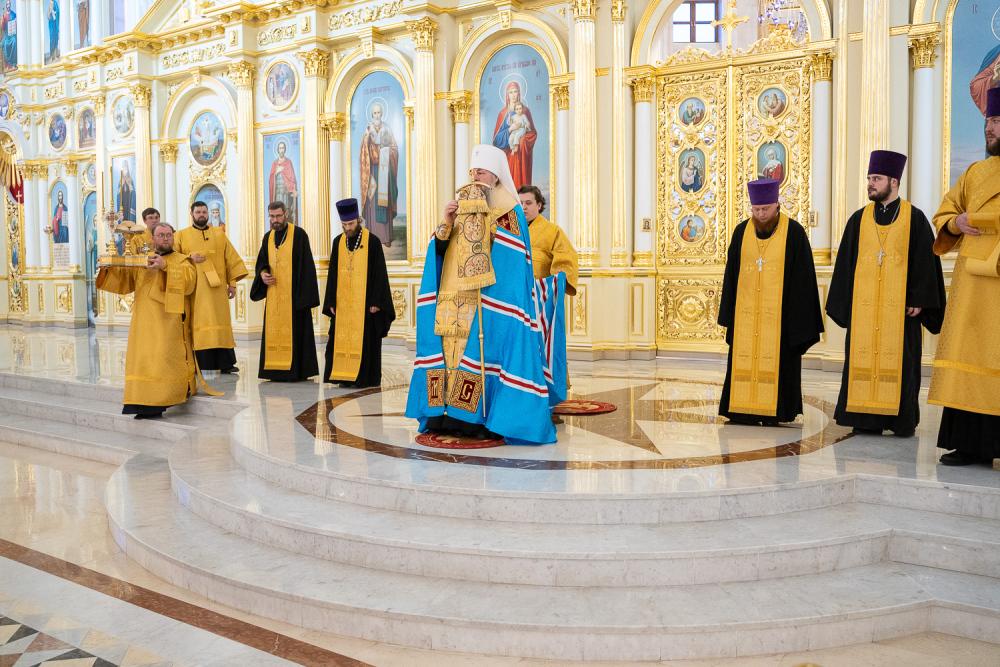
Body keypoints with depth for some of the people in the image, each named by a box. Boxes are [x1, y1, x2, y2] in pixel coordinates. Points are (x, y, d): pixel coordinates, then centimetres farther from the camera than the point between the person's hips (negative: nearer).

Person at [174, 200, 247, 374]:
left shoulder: (219, 234, 13)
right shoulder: (181, 235, 9)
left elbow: (231, 258, 10)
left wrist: (232, 282, 2)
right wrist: (189, 258, -15)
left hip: (217, 288, 2)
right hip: (193, 289, -1)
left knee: (220, 323, 1)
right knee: (196, 324, -4)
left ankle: (225, 363, 5)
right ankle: (197, 363, -1)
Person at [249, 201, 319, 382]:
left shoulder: (299, 234, -5)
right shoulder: (268, 237, 12)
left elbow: (306, 265, -9)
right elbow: (261, 261, 19)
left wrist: (305, 294, -15)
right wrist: (262, 274, -5)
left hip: (294, 293, -6)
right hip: (273, 293, 6)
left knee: (293, 331, -4)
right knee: (274, 331, 6)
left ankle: (295, 370, 1)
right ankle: (276, 369, 12)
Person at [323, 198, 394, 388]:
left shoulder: (372, 242, -6)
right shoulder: (338, 241, 7)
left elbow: (379, 273, -6)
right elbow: (333, 273, 10)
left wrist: (376, 301, -11)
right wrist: (331, 302, 5)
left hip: (365, 302, -4)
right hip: (342, 302, 4)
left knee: (364, 341, 0)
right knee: (342, 340, 5)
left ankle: (365, 377, 9)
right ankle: (344, 375, 13)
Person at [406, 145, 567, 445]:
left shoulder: (508, 208, 0)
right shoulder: (461, 204, 18)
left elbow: (512, 256, -10)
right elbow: (440, 249, 9)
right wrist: (446, 223, -5)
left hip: (492, 295, -6)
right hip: (457, 295, 6)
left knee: (485, 347, -10)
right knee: (451, 345, 2)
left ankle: (484, 417, -4)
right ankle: (451, 412, 9)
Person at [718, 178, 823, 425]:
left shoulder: (793, 232, -4)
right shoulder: (742, 231, 6)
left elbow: (803, 276, -3)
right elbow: (731, 273, 10)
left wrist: (800, 318, -6)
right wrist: (729, 312, 7)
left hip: (779, 311, -3)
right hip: (746, 311, 3)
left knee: (775, 362, 2)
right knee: (745, 359, 3)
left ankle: (773, 412, 11)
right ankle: (743, 410, 10)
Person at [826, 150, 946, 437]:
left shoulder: (914, 217, 3)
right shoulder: (859, 219, 10)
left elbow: (925, 261, 1)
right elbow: (845, 262, 9)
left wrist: (918, 300, -7)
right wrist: (844, 302, 3)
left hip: (899, 304, -2)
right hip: (863, 304, 3)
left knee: (899, 359, 1)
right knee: (863, 358, 1)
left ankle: (901, 419, 11)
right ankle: (867, 418, 9)